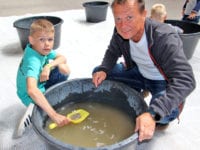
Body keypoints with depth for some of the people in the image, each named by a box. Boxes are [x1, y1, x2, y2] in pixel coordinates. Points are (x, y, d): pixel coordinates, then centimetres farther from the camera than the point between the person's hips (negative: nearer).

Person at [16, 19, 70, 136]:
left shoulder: (42, 49, -12)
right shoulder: (32, 61, -36)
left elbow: (63, 58, -9)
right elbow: (32, 90, -51)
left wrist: (49, 66, -30)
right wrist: (54, 115, -55)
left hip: (41, 85, 8)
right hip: (32, 96, -8)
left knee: (64, 69, -7)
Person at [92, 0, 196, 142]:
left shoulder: (165, 39, -36)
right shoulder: (120, 32, -18)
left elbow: (185, 80, -42)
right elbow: (113, 52, 2)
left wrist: (153, 114, -53)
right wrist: (103, 70, -22)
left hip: (164, 82, -5)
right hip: (139, 73, 5)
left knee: (168, 111, -35)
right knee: (98, 72, -5)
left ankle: (160, 120, 4)